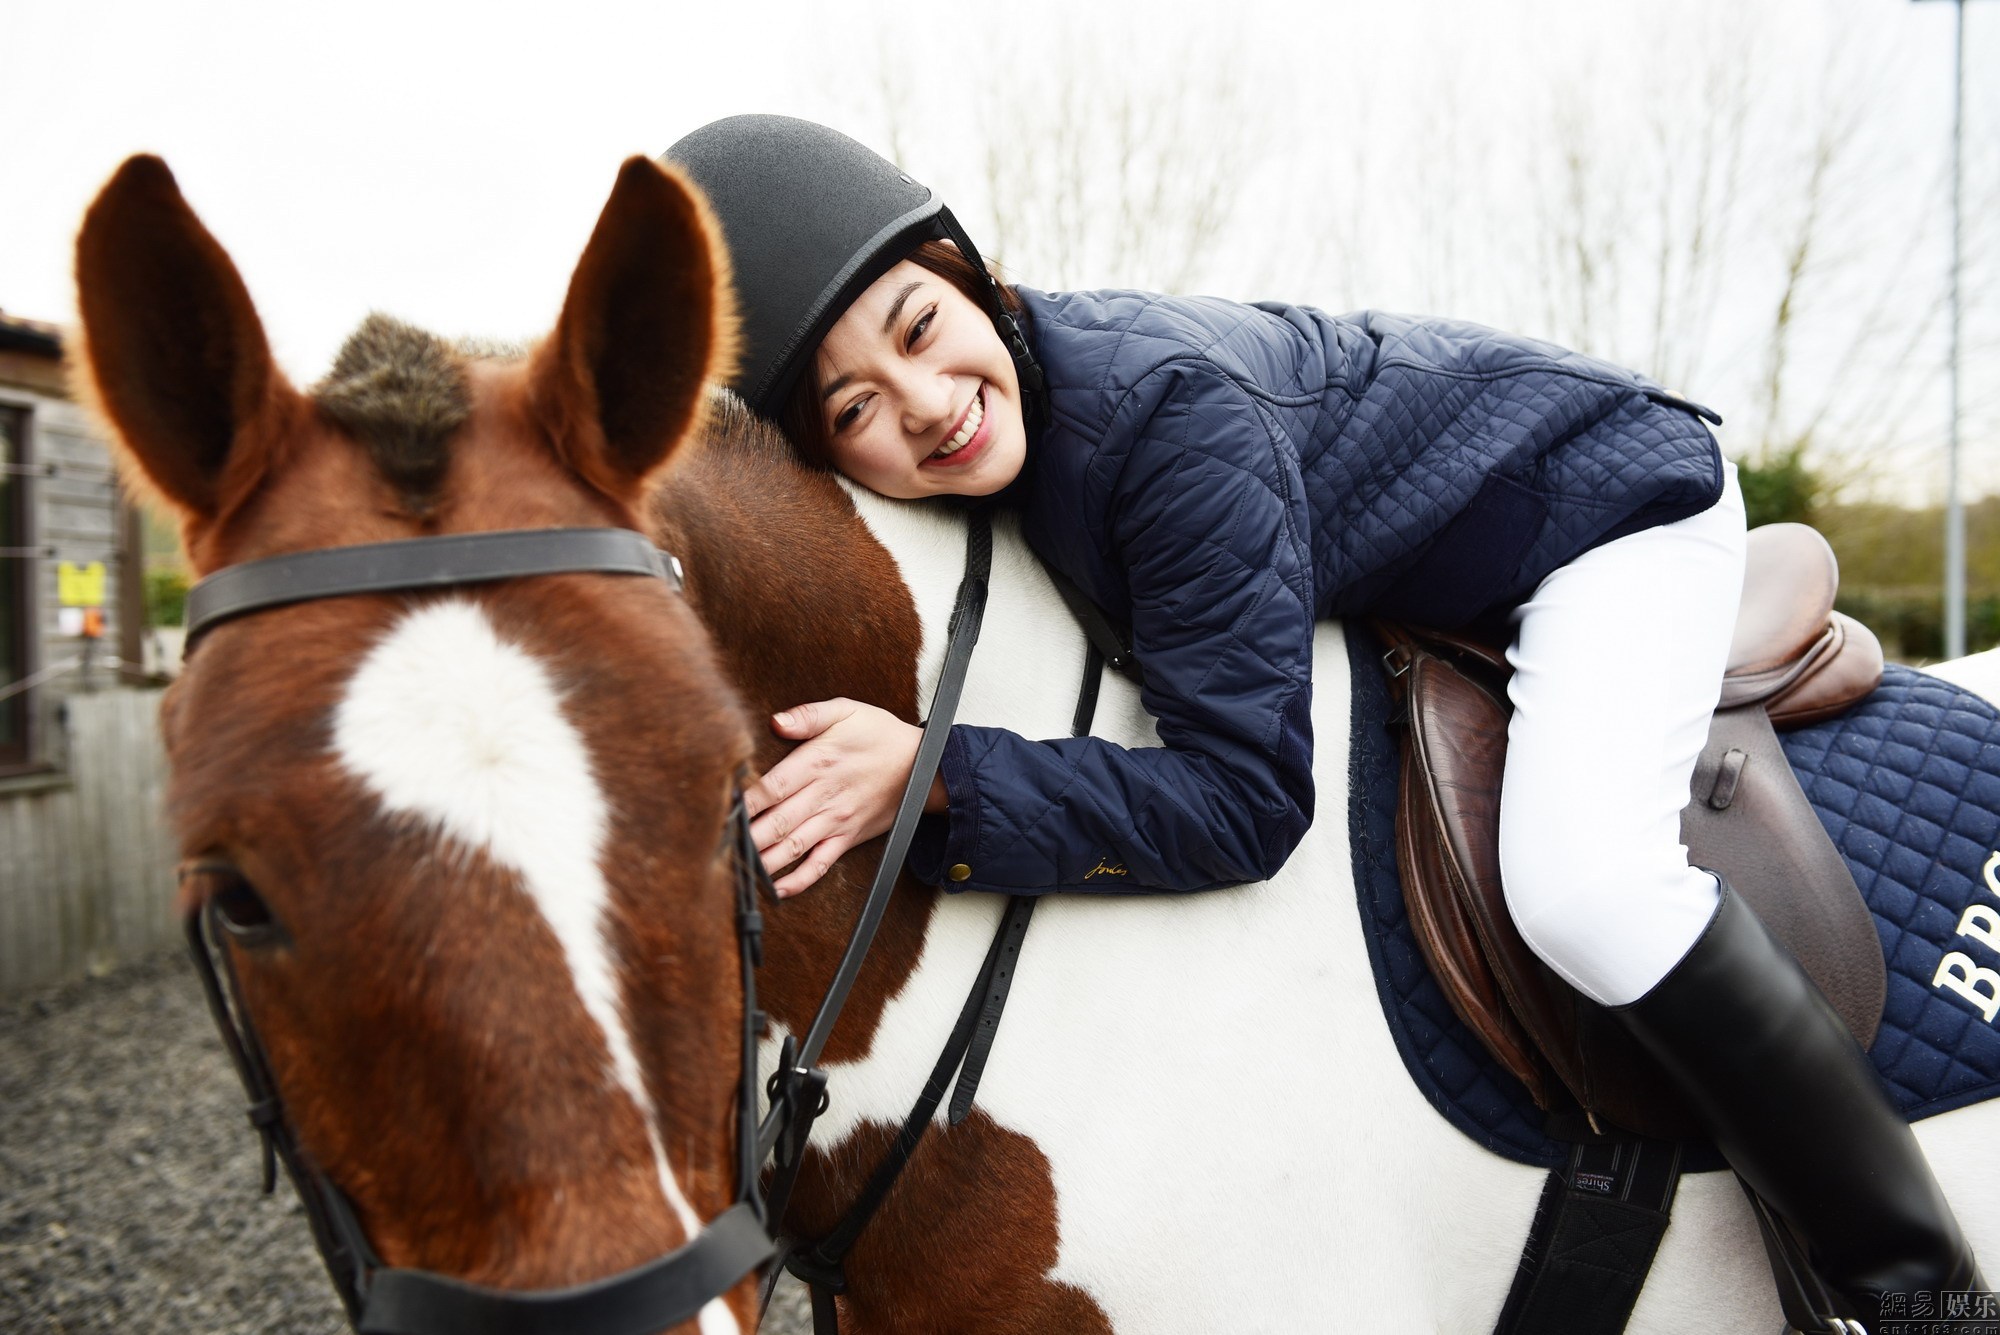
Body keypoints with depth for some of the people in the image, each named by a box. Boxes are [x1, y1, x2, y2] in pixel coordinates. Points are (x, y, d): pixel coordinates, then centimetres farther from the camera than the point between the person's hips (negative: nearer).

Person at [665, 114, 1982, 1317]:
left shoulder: (1167, 407, -40)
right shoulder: (1006, 426, -16)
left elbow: (1244, 800, -37)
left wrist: (938, 775, -43)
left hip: (1614, 501, -8)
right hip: (1434, 590, 8)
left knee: (1579, 887, -30)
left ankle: (1911, 1270, -5)